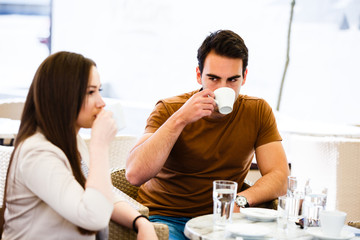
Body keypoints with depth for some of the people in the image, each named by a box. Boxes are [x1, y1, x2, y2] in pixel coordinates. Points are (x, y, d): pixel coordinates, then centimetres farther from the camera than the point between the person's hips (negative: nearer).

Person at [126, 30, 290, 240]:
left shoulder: (258, 112, 1)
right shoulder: (169, 110, -7)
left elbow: (280, 177, -5)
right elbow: (135, 175, -19)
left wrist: (240, 200, -24)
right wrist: (179, 120, -25)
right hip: (165, 216, -2)